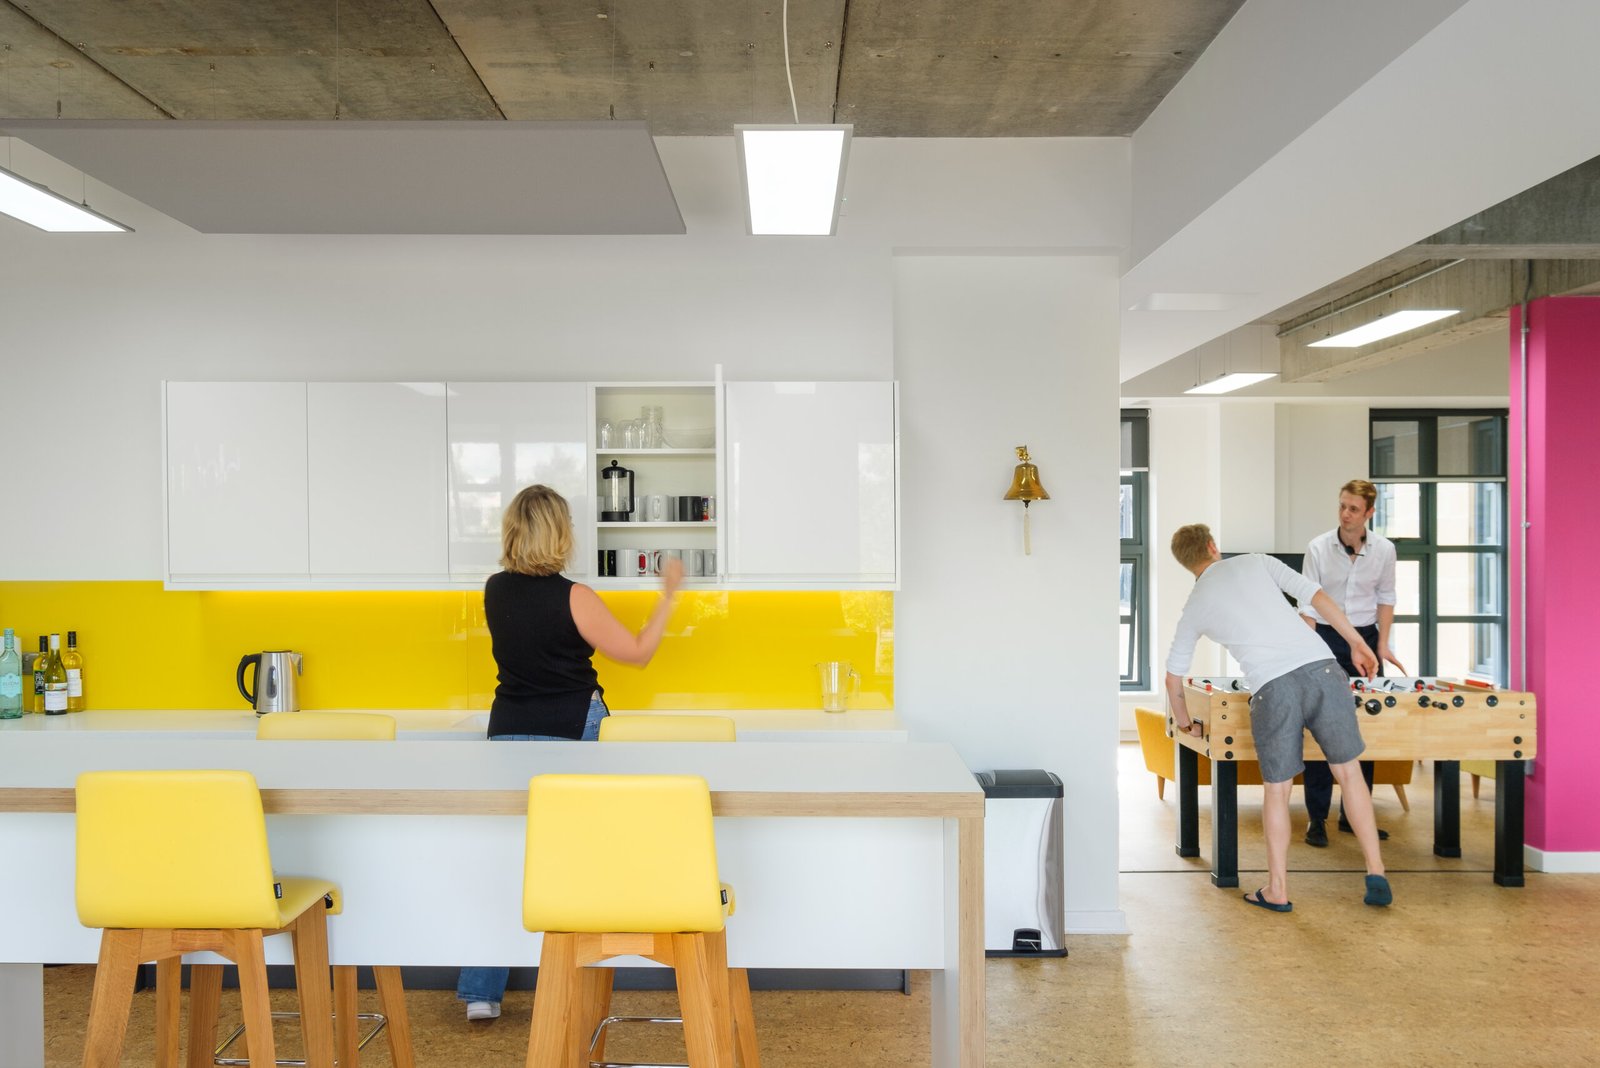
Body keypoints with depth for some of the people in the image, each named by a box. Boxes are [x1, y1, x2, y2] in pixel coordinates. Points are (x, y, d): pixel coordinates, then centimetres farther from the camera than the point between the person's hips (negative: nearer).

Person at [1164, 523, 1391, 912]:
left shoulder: (1195, 607, 17)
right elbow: (1315, 595, 8)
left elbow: (1173, 676, 22)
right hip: (1321, 669, 1)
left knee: (1277, 789, 12)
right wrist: (1357, 642, 14)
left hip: (1272, 688, -1)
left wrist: (1185, 723, 37)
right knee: (1348, 773, 15)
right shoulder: (1256, 562, 17)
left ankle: (1277, 890, 18)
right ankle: (1377, 876, 18)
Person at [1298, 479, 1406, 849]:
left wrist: (1382, 645, 2)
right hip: (1325, 637, -3)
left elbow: (1385, 596, 9)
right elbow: (1308, 603, -8)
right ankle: (1316, 819, 2)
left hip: (1365, 637, 3)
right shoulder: (1318, 548, -10)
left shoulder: (1384, 549, -2)